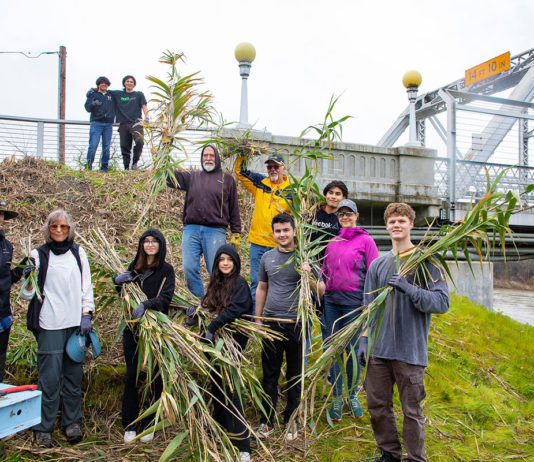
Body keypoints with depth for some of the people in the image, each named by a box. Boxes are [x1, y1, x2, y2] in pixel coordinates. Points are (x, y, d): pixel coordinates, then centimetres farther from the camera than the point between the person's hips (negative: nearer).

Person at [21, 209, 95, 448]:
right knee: (49, 377, -1)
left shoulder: (78, 253, 9)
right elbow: (28, 294, 2)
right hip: (50, 325, -2)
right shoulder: (39, 254, 2)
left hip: (76, 323, 2)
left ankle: (72, 422, 22)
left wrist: (86, 315, 4)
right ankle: (43, 428, 13)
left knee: (73, 374, 8)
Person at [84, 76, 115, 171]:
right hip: (96, 123, -3)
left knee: (106, 147, 1)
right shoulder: (93, 94, 9)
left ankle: (104, 167, 7)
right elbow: (87, 108, -4)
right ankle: (88, 166, -3)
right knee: (93, 145, -10)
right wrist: (93, 104, -22)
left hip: (108, 125, 3)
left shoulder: (111, 95, 17)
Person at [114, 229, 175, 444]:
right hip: (132, 328, 3)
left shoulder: (166, 270, -2)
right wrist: (119, 281, -5)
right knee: (131, 375, 4)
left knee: (155, 376, 2)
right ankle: (130, 424, 15)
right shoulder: (133, 267, 11)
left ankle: (149, 424, 15)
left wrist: (146, 304, -31)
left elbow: (166, 297, -14)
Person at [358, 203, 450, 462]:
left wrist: (409, 288, -23)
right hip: (378, 350, 4)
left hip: (411, 351, -4)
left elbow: (442, 302, -11)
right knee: (377, 406, 12)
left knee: (412, 410, 5)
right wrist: (363, 343, 8)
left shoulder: (427, 261, -2)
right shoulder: (377, 265, 10)